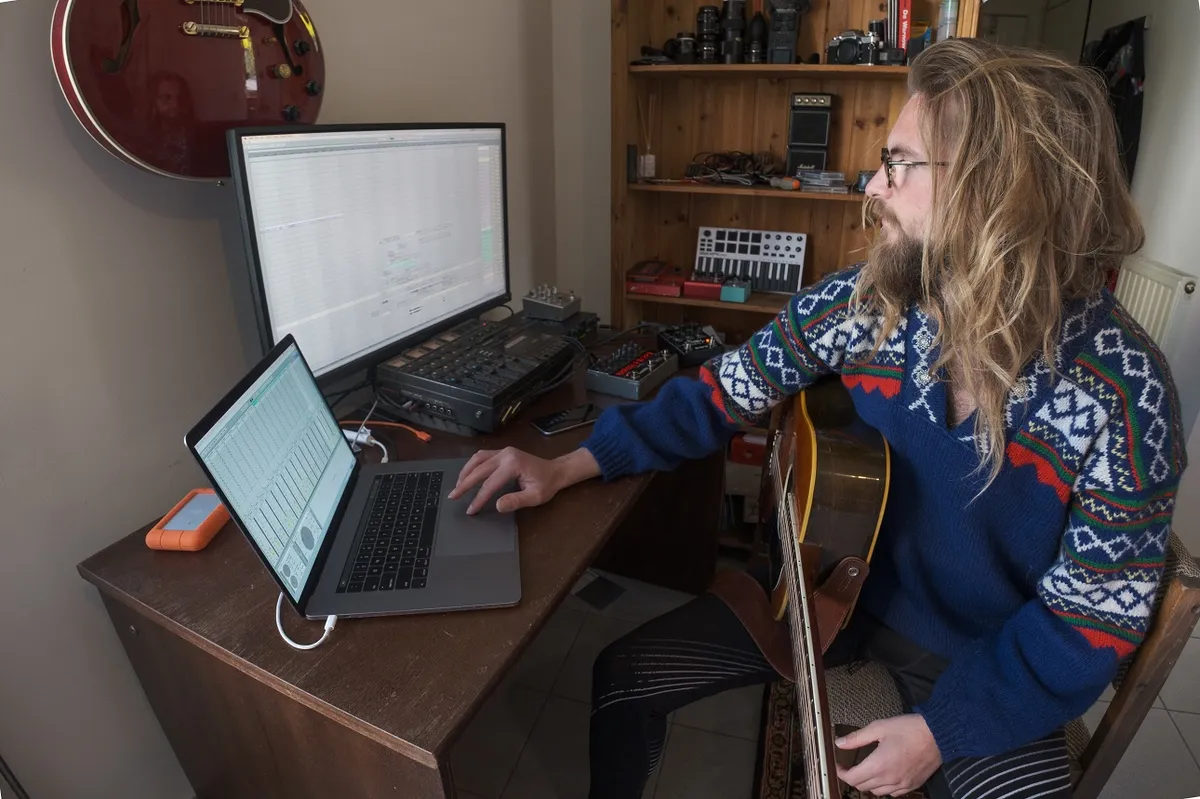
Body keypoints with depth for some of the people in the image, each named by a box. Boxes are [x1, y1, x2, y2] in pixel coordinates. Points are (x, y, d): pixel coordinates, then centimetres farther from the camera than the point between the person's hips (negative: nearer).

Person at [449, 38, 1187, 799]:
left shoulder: (1123, 393, -22)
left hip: (977, 658, -1)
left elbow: (1096, 613, -13)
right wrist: (567, 467, -13)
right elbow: (727, 392, -8)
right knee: (624, 676, -4)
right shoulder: (862, 300, -15)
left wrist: (942, 730, -17)